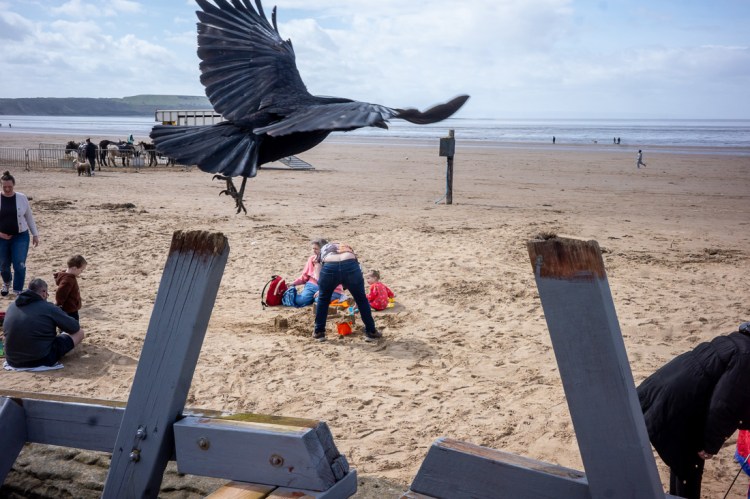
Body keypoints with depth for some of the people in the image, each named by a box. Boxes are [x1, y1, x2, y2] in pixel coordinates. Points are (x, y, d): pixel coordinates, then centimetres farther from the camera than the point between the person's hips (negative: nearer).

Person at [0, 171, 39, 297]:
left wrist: (35, 234, 6)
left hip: (20, 236, -1)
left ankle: (18, 291, 5)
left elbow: (29, 217, 6)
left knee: (19, 265, -8)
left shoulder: (22, 198, -3)